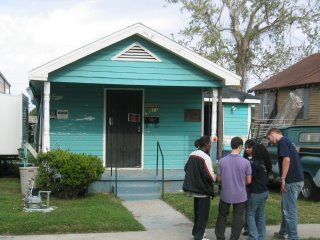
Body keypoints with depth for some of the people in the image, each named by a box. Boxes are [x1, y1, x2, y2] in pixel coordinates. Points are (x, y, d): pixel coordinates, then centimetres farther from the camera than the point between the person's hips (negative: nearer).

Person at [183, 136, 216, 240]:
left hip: (194, 188, 8)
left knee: (197, 211, 22)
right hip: (203, 190, -8)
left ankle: (196, 231, 33)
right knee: (203, 213, 3)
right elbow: (210, 176, -20)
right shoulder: (206, 157, -20)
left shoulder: (192, 155, 4)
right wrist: (216, 177, 0)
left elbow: (186, 168, 14)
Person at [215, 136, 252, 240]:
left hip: (225, 194, 2)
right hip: (240, 196, -2)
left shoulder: (222, 161, -8)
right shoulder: (245, 162, -13)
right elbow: (248, 181, -6)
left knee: (222, 216, 17)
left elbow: (219, 178, 1)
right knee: (237, 219, 9)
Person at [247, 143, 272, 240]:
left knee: (251, 214, 2)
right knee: (261, 214, 14)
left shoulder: (255, 163, -19)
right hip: (264, 191, 8)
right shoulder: (266, 163, 5)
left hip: (255, 193, -8)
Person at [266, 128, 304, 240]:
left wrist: (283, 179, -18)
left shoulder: (282, 142, -10)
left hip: (292, 181, -10)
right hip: (298, 179, 10)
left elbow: (287, 159, -21)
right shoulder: (287, 141, 20)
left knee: (289, 210, -5)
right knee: (286, 207, 20)